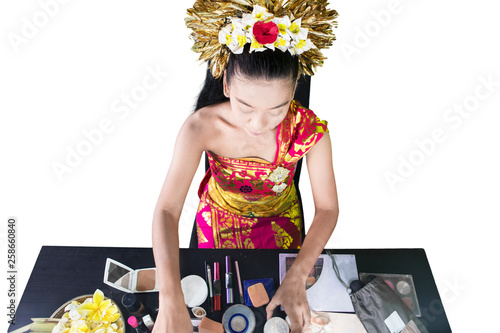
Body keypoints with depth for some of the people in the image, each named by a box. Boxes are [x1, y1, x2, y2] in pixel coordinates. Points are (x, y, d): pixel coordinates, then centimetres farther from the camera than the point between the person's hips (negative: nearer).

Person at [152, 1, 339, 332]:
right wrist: (171, 301, -46)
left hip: (280, 218, 0)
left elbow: (327, 209, -22)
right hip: (220, 216, 1)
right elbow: (167, 210, -35)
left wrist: (296, 280, -33)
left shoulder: (310, 131, -32)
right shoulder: (201, 127, -34)